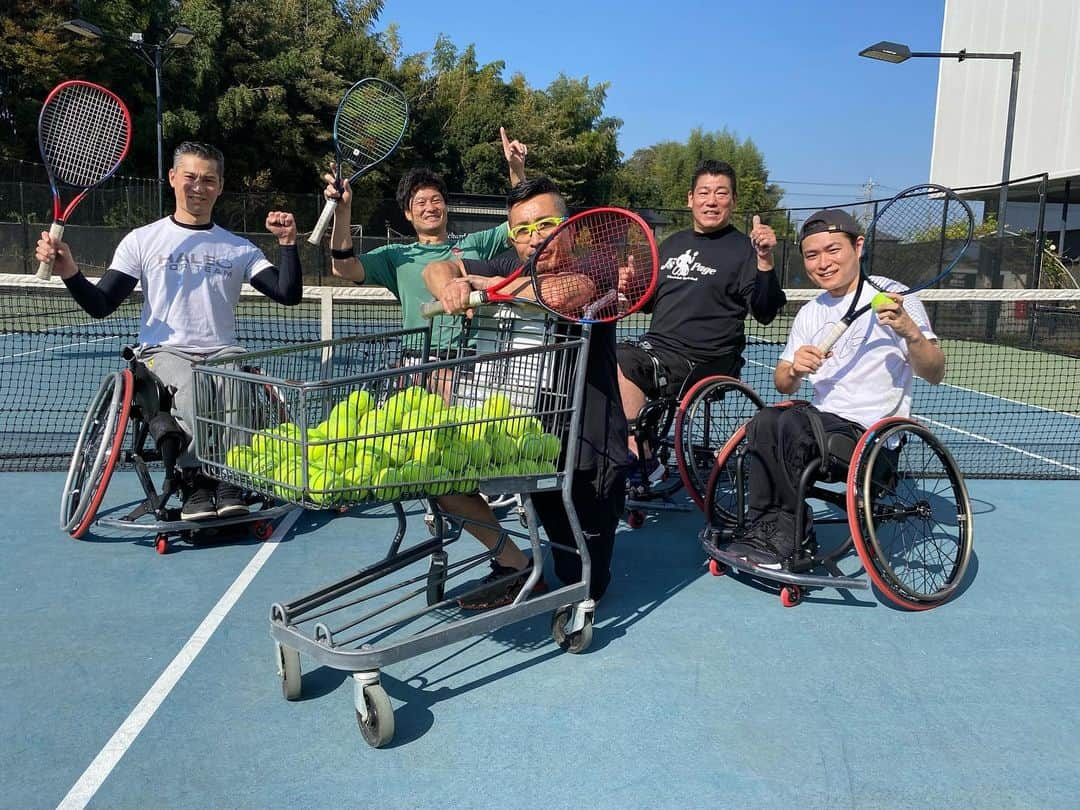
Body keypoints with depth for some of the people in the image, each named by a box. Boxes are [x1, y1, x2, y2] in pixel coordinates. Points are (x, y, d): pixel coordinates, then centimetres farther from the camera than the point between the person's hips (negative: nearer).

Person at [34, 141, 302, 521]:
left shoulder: (239, 248, 16)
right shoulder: (142, 240, 12)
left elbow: (289, 294, 6)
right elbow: (101, 305, 5)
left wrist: (288, 243, -6)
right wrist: (69, 272, -14)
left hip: (222, 352, 1)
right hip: (163, 351, -1)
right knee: (188, 384, -37)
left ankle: (230, 480, -31)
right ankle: (196, 480, -30)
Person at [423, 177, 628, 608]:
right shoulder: (510, 266, 2)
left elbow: (562, 293, -36)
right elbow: (437, 269, 5)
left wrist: (487, 284, -22)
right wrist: (452, 289, -20)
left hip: (590, 452, -4)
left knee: (585, 587, 5)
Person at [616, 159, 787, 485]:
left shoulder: (742, 249, 0)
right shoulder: (672, 244, 20)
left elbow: (764, 313, -11)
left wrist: (764, 260, -25)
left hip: (703, 361, -7)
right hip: (655, 345, 7)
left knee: (622, 364, -27)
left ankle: (641, 461, -14)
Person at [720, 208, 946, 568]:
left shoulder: (892, 298, -3)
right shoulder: (809, 313, 15)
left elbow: (934, 374, -8)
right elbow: (784, 385, 16)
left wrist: (910, 331, -27)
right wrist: (794, 370, -8)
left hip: (871, 436, -5)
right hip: (822, 424, 5)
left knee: (790, 423, -30)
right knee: (765, 421, -25)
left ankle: (788, 536, -13)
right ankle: (764, 533, -13)